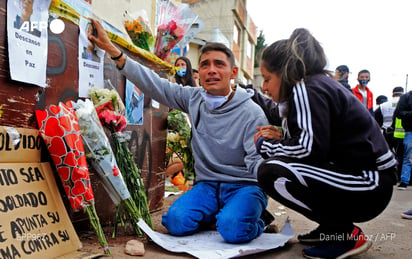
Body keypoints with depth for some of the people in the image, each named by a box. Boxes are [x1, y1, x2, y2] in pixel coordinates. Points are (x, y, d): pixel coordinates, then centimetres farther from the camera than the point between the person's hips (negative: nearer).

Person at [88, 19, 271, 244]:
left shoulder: (252, 113, -11)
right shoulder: (194, 99, 1)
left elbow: (257, 161, -13)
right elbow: (153, 84, 1)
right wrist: (110, 48, -2)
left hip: (244, 185, -4)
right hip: (207, 185, 4)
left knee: (232, 229, -31)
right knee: (176, 221, -21)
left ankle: (255, 219, 4)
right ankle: (217, 215, 8)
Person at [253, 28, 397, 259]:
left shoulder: (307, 89, -13)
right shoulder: (320, 84, 16)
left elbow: (310, 148, -24)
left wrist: (266, 145, -8)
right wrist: (281, 138, 4)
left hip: (369, 186, -10)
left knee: (271, 173, -22)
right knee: (278, 165, 15)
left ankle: (346, 234, -7)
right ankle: (331, 228, 16)